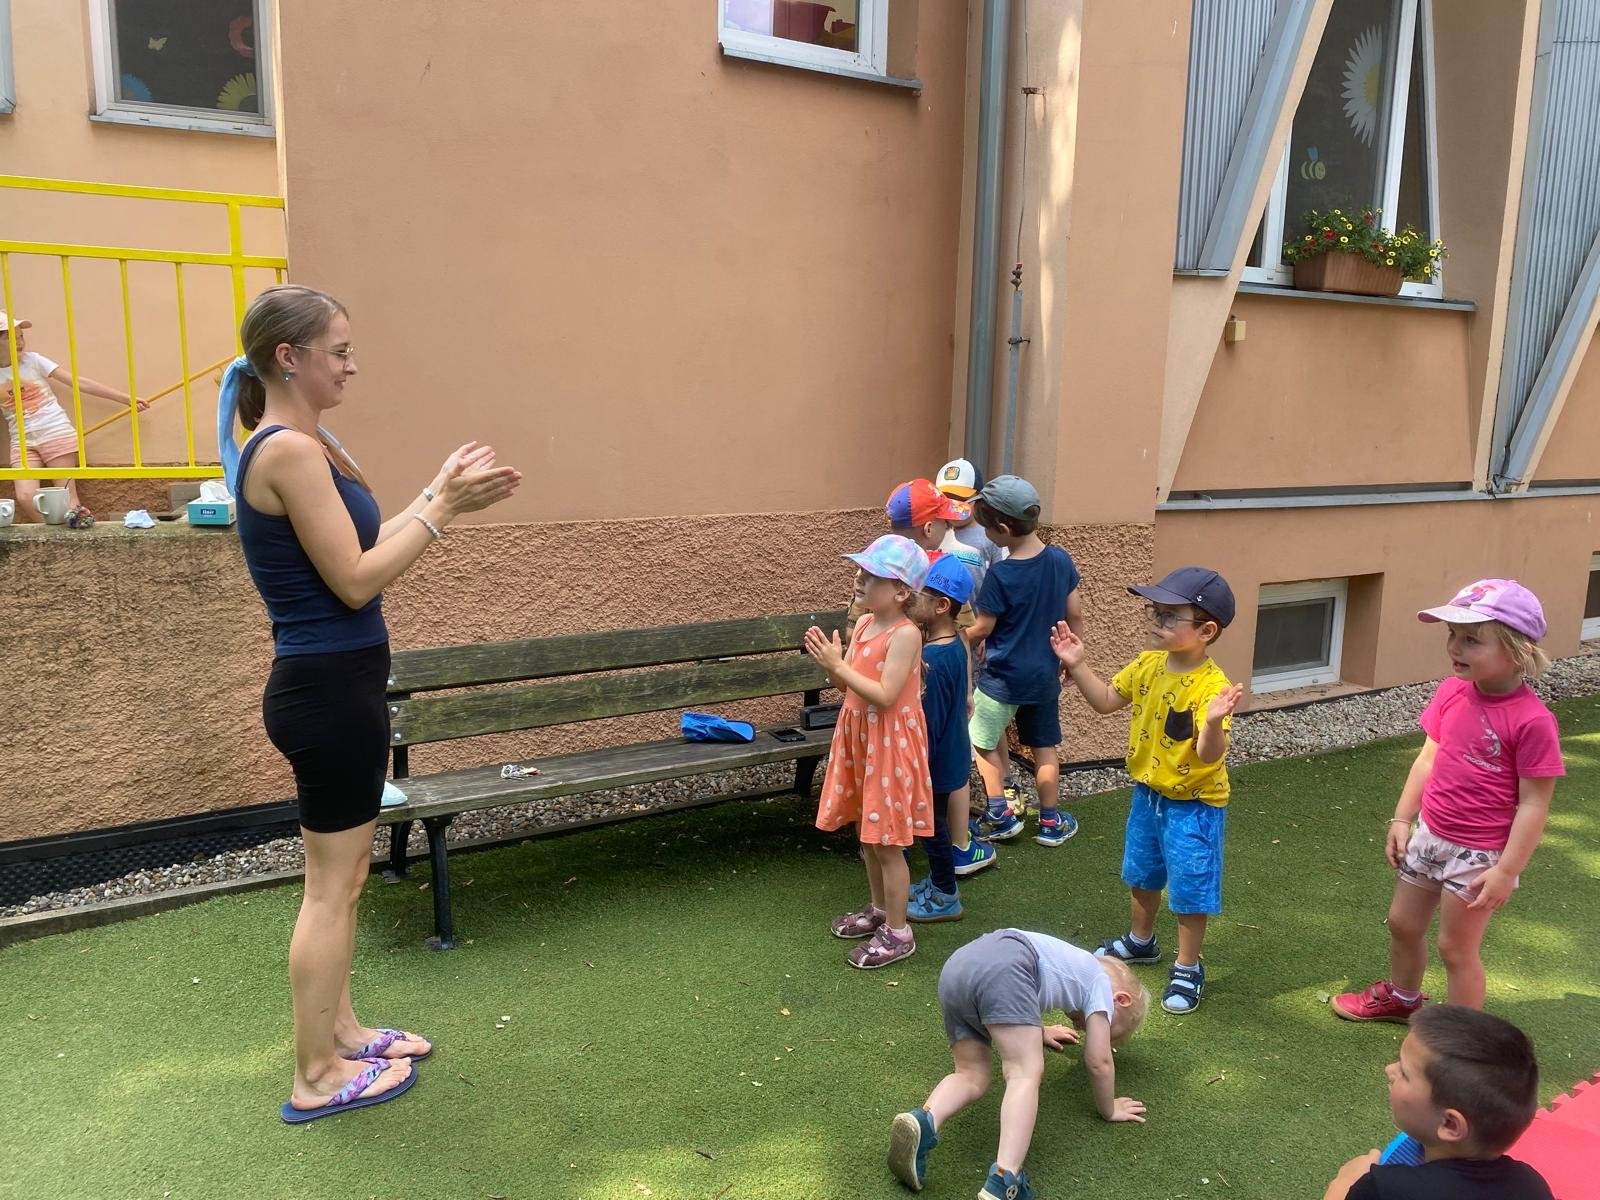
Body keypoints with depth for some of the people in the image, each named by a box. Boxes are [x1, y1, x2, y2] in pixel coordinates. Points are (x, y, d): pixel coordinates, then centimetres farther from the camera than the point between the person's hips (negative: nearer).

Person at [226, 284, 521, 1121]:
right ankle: (317, 1077, 18)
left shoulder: (299, 446, 11)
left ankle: (340, 1030, 36)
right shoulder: (290, 451, -19)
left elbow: (361, 551, 13)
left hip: (333, 685, 10)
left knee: (342, 874, 20)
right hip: (328, 689, -10)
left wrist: (438, 496, 8)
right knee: (333, 884, 3)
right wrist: (442, 508, -15)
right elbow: (356, 581, -21)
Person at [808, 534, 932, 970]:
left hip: (890, 746, -8)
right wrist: (828, 661, -11)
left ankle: (898, 933, 14)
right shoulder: (864, 623, 5)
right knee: (867, 831, 19)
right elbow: (848, 685, 8)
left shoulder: (905, 634, -20)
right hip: (859, 739, 8)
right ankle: (879, 909, 38)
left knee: (887, 841, 1)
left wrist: (838, 664, -25)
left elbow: (885, 696, -26)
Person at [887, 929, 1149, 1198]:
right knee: (1026, 1073, -9)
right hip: (1002, 969, -8)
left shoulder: (1071, 965, 42)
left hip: (954, 967, 8)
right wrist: (1109, 1110, 34)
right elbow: (1099, 1061, 18)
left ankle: (924, 1122, -19)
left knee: (972, 1075, 10)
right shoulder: (1102, 983, 22)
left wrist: (1038, 1031, 73)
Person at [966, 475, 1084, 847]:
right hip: (1045, 674, 5)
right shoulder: (1061, 559, -5)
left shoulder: (1000, 574, -21)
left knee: (984, 742, 13)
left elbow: (982, 628, -13)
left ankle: (1000, 816, 15)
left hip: (1003, 676, -5)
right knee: (1044, 747, 16)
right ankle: (1051, 821, 26)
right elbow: (1075, 613, 3)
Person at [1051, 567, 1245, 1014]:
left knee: (1189, 888, 7)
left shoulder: (1211, 685, -28)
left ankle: (1187, 968, 28)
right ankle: (1141, 940, 49)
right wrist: (1078, 666, -5)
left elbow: (1210, 756, -34)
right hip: (1147, 794, 8)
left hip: (1193, 805, -7)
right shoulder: (1148, 665, -6)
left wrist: (1213, 723, -53)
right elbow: (1106, 701, 7)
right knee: (1141, 874, 25)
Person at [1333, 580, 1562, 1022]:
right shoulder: (1452, 692, -6)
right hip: (1428, 835, 7)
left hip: (1478, 854, -7)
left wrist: (1506, 871, -18)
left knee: (1456, 947, 9)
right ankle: (1401, 997, 49)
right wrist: (1401, 820, 7)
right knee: (1402, 923, 23)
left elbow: (1533, 804, -19)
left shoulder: (1532, 720, -24)